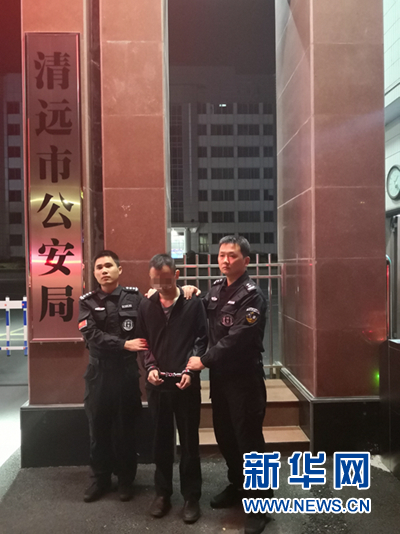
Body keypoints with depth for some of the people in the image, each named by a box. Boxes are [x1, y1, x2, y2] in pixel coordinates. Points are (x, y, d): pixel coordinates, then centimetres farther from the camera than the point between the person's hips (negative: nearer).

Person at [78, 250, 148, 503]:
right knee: (98, 428, 11)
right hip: (98, 372, 2)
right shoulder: (88, 302, 2)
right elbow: (91, 335, -11)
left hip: (127, 371, -1)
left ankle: (126, 479, 27)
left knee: (125, 428, 10)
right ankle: (101, 479, 29)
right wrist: (124, 344, -17)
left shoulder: (134, 297, -1)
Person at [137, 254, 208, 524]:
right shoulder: (146, 305, 4)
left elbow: (202, 340, -4)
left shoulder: (193, 303, -5)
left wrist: (191, 371, -12)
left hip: (186, 383, -2)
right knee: (161, 440, 14)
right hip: (157, 384, 3)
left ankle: (192, 497, 24)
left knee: (189, 441, 9)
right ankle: (163, 493, 31)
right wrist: (150, 367, -6)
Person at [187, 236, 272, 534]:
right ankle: (238, 486, 38)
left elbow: (237, 339, -23)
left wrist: (204, 360, -18)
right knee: (224, 435, 18)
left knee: (249, 439, 2)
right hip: (219, 375, 7)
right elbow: (205, 320, 22)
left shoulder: (252, 295, -15)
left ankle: (260, 501, 20)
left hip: (244, 378, -7)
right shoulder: (216, 289, 7)